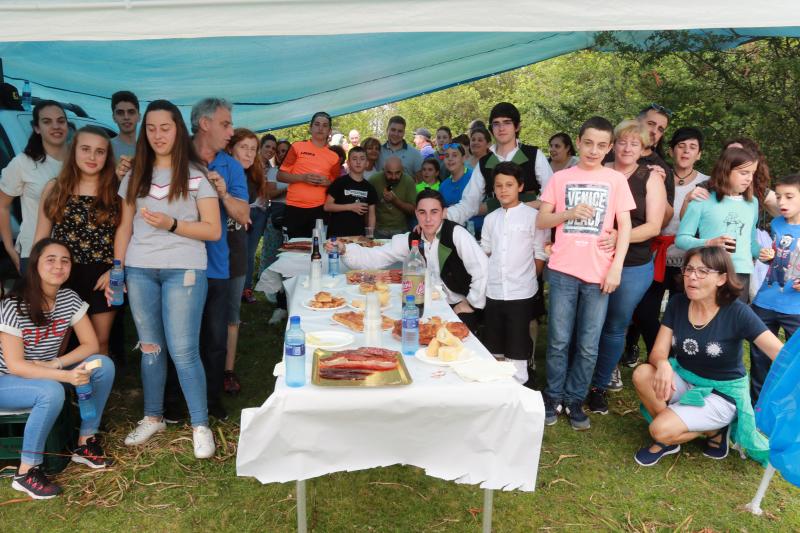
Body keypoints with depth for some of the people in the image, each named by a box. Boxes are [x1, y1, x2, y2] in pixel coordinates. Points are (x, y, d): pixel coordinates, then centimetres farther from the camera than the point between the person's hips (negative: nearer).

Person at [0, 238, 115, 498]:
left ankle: (86, 443, -3)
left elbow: (91, 344, -6)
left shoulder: (69, 299, -7)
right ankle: (26, 472, -18)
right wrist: (66, 375, -38)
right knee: (51, 392, -36)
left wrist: (55, 364, -22)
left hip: (48, 374, 6)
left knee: (104, 365, -16)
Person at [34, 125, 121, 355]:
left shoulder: (117, 190, 1)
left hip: (103, 277, -1)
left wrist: (116, 270, -10)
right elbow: (41, 236, 8)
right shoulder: (54, 187, 4)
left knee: (100, 343, 10)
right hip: (63, 275, 1)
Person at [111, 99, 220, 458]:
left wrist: (171, 224, -17)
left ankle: (200, 425, 7)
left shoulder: (196, 174, 0)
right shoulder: (136, 175, 12)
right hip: (139, 271, 4)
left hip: (184, 270, -4)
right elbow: (124, 228, 13)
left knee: (183, 351, -5)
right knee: (150, 347, 12)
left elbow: (213, 230, -5)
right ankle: (153, 417, 27)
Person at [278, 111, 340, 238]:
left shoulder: (334, 157, 9)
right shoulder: (297, 147, 3)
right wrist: (303, 178, -14)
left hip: (319, 210, 2)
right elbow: (280, 176, 2)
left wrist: (327, 182, -5)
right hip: (294, 208, -2)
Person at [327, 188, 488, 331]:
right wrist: (344, 250, -13)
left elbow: (482, 269, -21)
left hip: (459, 308, -5)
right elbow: (376, 257, 1)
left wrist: (470, 303, -14)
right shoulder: (411, 239, 2)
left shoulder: (456, 234, -14)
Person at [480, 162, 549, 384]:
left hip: (520, 292, -4)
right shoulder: (491, 218, 8)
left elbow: (540, 255, -3)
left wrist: (529, 279, -2)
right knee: (494, 346, 14)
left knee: (517, 348, 3)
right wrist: (488, 276, 6)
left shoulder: (533, 216, -5)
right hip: (493, 291, 4)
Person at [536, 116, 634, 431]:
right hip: (563, 270, 0)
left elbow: (625, 225, 4)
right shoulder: (560, 178, 7)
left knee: (588, 346, 5)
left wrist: (616, 267, -6)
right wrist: (569, 213, -12)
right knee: (559, 341, 5)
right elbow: (541, 221, 7)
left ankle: (575, 400, 19)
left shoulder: (616, 180, 6)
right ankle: (554, 398, 20)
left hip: (599, 273, 0)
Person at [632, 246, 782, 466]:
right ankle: (669, 436, -2)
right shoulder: (677, 304, -8)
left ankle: (712, 430, 6)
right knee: (642, 374, -26)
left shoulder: (737, 313, -20)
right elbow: (658, 352, -11)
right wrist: (663, 364, -36)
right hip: (684, 380, 5)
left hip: (722, 393, -4)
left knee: (661, 430, -24)